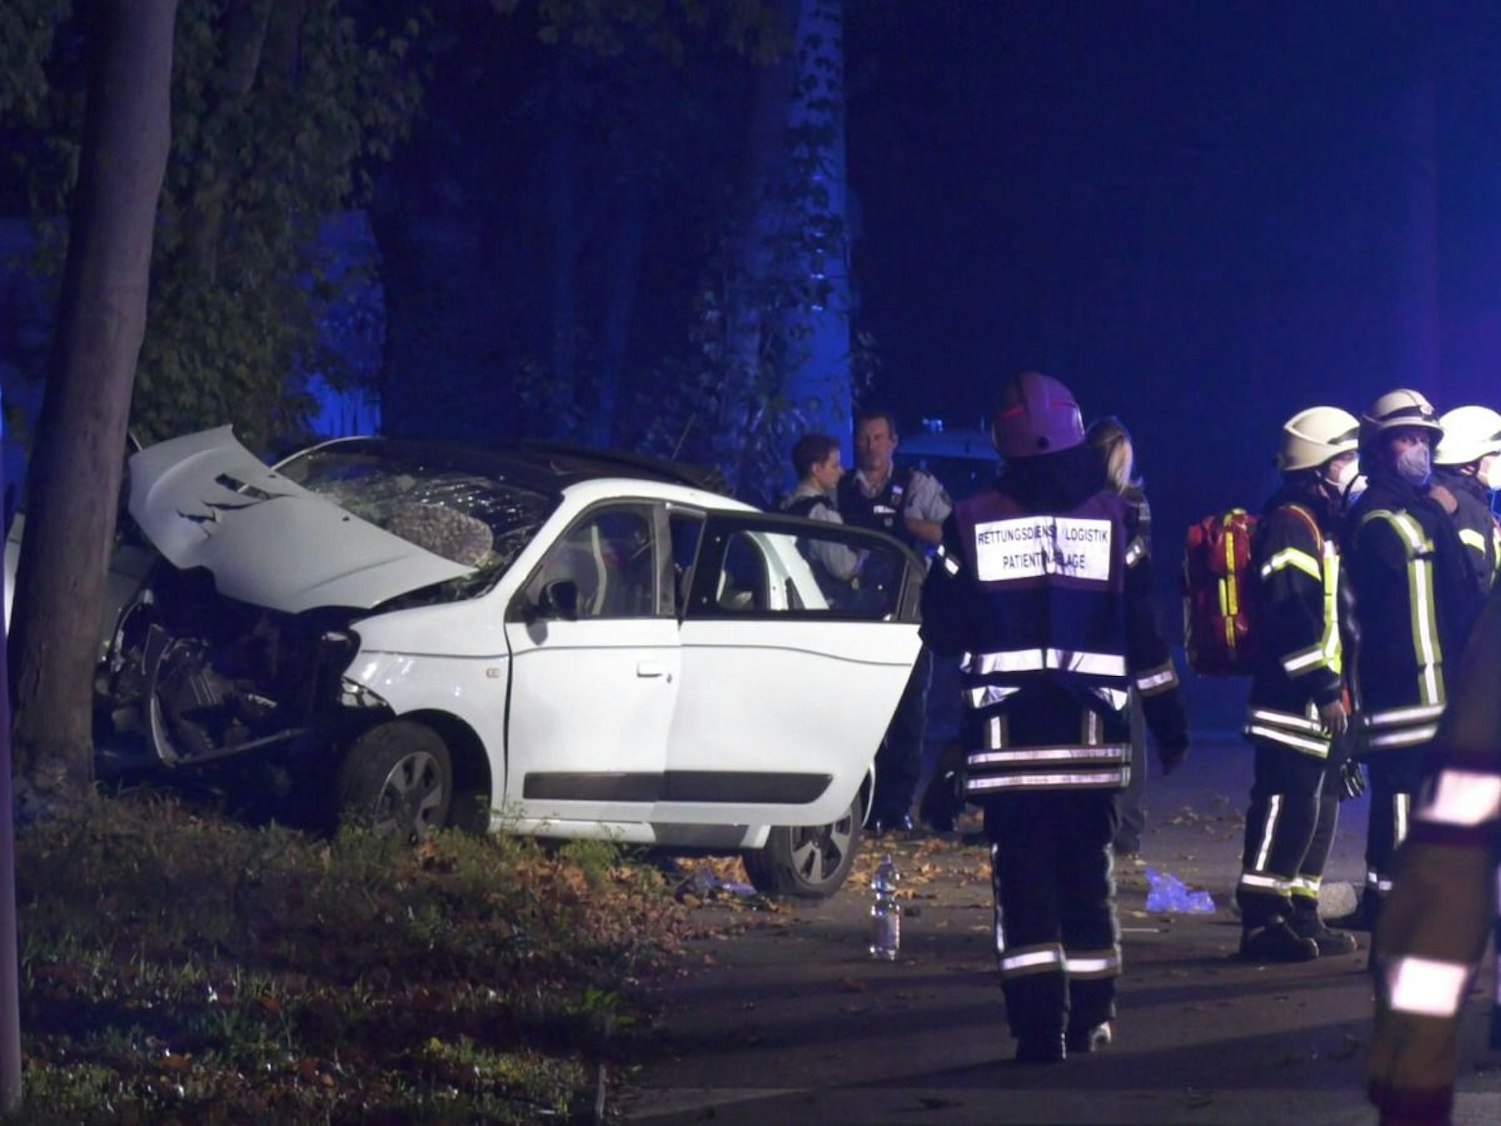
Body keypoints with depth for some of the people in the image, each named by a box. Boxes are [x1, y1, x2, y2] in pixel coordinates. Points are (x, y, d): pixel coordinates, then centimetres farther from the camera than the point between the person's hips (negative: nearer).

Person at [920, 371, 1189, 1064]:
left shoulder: (970, 523, -1)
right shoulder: (1114, 517, 1)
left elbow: (943, 632, 3)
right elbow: (1146, 635, 2)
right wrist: (1169, 720, 8)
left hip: (1005, 740, -1)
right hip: (1091, 738, 1)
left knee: (1023, 880, 0)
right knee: (1087, 877, 11)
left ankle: (1038, 1028, -7)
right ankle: (1090, 1023, 14)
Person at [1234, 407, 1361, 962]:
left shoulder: (1322, 523, 20)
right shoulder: (1291, 524, -14)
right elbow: (1290, 614, -22)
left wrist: (1337, 687, 20)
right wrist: (1324, 688, -22)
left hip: (1320, 699, 11)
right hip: (1294, 700, -11)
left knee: (1319, 806, 12)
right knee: (1286, 805, -11)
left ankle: (1299, 915, 17)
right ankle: (1261, 922, -10)